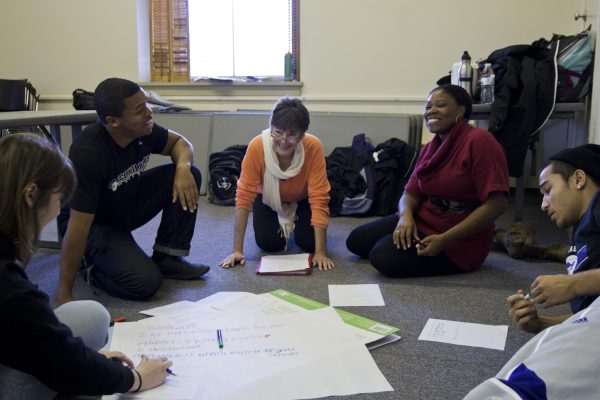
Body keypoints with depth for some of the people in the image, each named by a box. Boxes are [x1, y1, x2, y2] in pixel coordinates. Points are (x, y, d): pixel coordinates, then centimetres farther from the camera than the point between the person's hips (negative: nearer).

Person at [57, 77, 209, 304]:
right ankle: (94, 263, 5)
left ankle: (166, 258, -1)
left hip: (129, 203, 7)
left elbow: (179, 142, 5)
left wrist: (183, 167, -21)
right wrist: (64, 295, -29)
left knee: (189, 175, -11)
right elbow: (79, 225, -33)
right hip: (95, 223, -7)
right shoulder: (88, 154, -33)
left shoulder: (142, 130, -15)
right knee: (145, 282, -27)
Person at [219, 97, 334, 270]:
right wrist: (237, 250, -32)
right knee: (268, 243, -17)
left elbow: (319, 198, -34)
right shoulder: (257, 146, -35)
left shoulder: (313, 146, -36)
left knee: (309, 243, -17)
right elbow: (244, 196, -31)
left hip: (302, 200, 0)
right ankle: (283, 226, 20)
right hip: (269, 199, 0)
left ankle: (294, 222, 19)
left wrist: (320, 252, -36)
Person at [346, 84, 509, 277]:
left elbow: (497, 203, -24)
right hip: (421, 221, 8)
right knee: (356, 240, 5)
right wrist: (406, 216, -20)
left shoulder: (479, 141, -18)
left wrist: (444, 240, -26)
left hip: (458, 240, -8)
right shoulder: (429, 148, 9)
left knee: (384, 257, -23)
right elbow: (411, 194, 6)